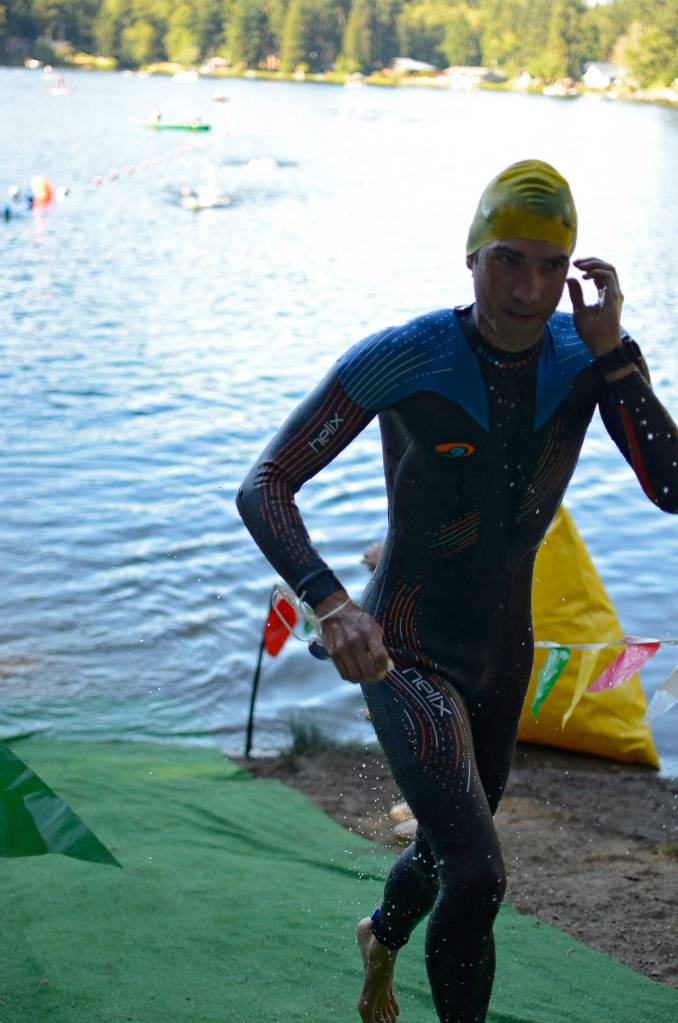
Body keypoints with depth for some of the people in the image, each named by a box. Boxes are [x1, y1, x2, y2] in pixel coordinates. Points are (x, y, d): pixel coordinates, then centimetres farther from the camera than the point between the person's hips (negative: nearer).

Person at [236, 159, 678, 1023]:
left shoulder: (585, 355, -10)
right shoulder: (401, 360, -22)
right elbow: (263, 488, -21)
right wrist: (330, 603, -38)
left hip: (503, 653, 5)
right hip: (407, 654, -5)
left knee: (446, 854, 27)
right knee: (478, 879, -23)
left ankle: (382, 938, 63)